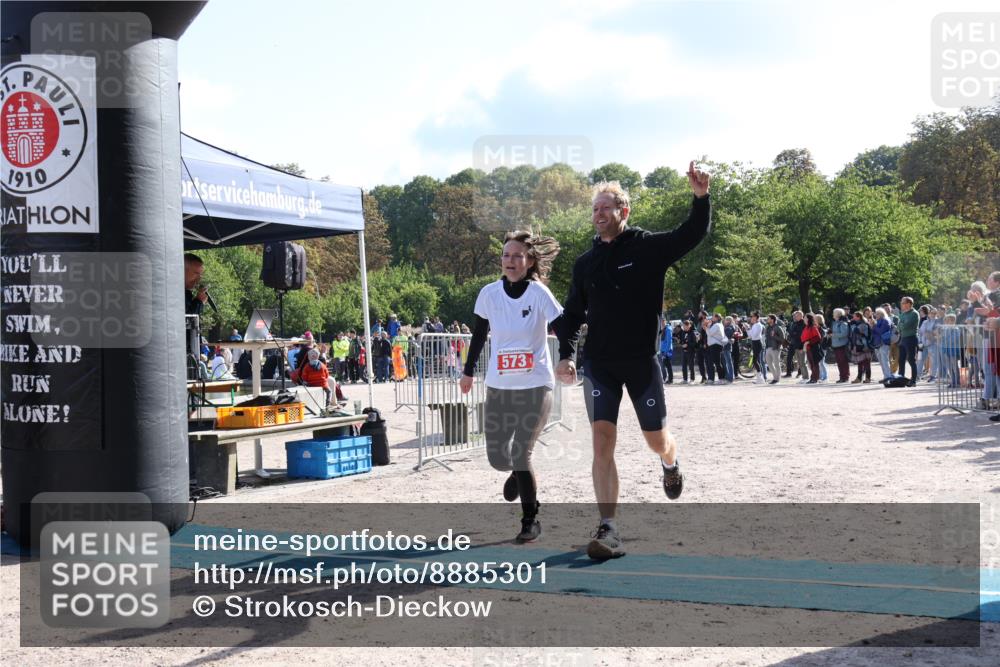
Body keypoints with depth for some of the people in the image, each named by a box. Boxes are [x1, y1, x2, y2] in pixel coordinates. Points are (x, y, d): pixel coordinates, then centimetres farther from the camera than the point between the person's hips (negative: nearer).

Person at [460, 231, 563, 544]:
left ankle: (530, 521, 10)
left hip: (535, 387, -3)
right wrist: (468, 371, 17)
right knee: (497, 458, 4)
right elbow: (479, 335, 12)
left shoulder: (538, 293, -11)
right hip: (498, 388, 3)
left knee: (520, 456, -8)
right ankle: (518, 473, 42)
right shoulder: (489, 293, -1)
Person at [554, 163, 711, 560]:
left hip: (643, 362, -2)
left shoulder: (650, 247, -3)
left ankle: (670, 464, 49)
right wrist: (565, 354, 4)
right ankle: (608, 530, -13)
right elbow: (573, 313, 15)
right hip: (599, 364, 2)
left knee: (657, 441, 10)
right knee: (602, 441, -12)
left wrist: (701, 198, -29)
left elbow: (694, 234, -12)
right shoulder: (586, 263, 8)